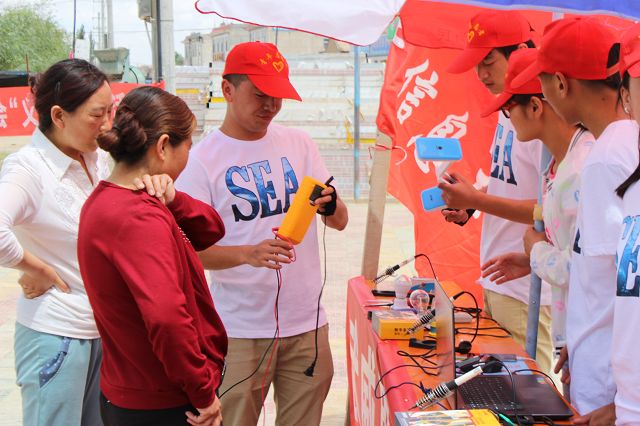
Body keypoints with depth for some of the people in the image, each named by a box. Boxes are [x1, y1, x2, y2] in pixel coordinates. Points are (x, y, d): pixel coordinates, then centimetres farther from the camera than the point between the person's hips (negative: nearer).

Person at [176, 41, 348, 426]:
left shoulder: (298, 144, 6)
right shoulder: (203, 159, -5)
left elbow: (340, 222, 7)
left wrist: (330, 205, -17)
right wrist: (249, 254, -26)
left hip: (307, 322, 4)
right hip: (242, 329, -3)